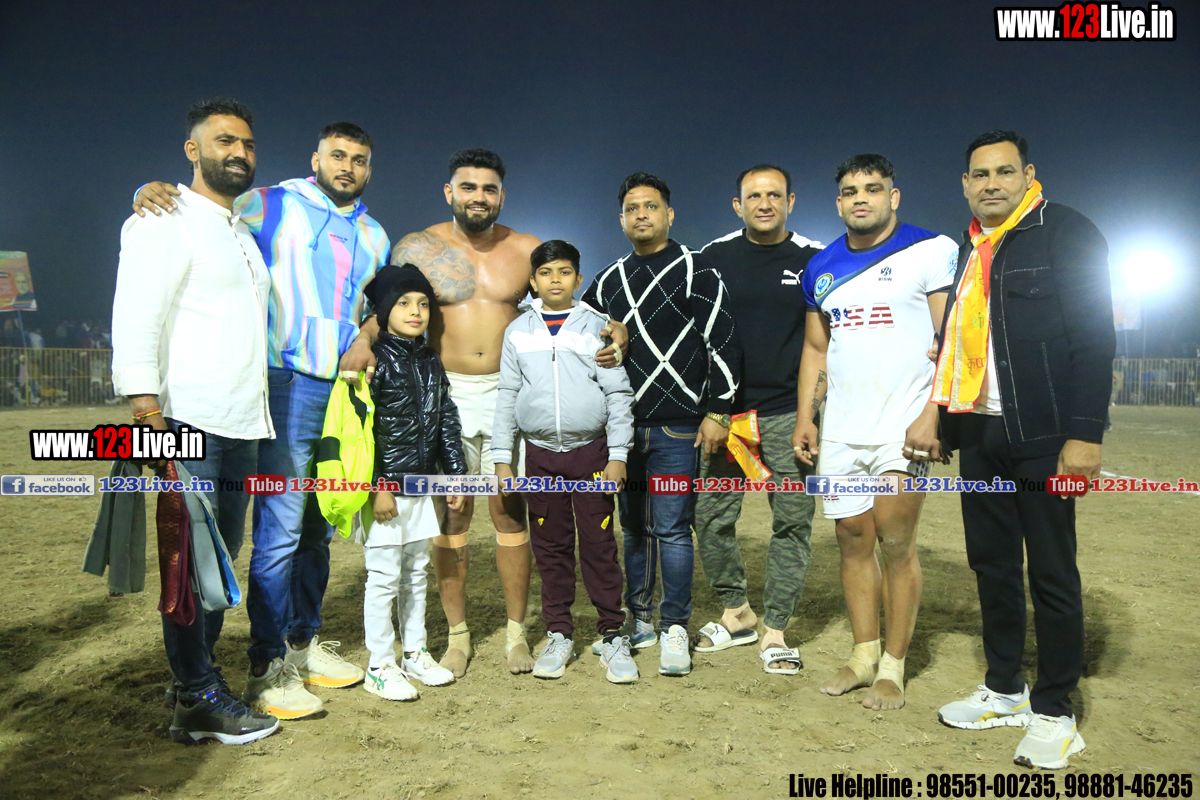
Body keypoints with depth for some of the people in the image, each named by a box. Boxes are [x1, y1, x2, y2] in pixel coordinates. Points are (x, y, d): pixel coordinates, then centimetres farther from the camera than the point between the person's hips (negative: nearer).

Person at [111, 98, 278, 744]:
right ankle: (199, 700, 4)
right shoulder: (168, 220, -3)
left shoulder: (241, 231, 24)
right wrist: (143, 401, -22)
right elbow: (136, 317, -13)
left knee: (221, 555, 11)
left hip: (242, 424, 9)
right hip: (191, 421, -8)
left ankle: (194, 681, 23)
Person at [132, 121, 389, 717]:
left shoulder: (374, 236, 17)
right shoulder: (274, 206, 1)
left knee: (318, 527, 13)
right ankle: (267, 669, 2)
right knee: (280, 529, -8)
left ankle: (303, 645, 26)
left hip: (347, 392, 6)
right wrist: (152, 193, -19)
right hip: (289, 385, -6)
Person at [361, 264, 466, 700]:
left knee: (416, 573, 16)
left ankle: (415, 653, 29)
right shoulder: (377, 358, -11)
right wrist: (377, 485, -18)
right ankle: (380, 666, 13)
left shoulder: (431, 361, 11)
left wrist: (455, 473, 12)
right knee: (384, 576, 1)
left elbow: (446, 421, 15)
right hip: (386, 486, -7)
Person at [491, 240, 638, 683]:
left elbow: (618, 394, 1)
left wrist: (618, 455, -5)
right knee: (550, 547, 8)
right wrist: (502, 459, 6)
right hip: (540, 453, 2)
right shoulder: (519, 332, 8)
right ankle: (559, 635, 20)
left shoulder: (597, 326, 2)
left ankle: (612, 635, 13)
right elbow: (507, 397, 10)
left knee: (599, 545, 1)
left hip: (591, 450, -2)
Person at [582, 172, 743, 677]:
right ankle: (640, 620, 26)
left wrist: (716, 411, -9)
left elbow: (725, 343, -5)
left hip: (677, 429, -5)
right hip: (622, 427, 5)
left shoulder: (696, 273, -2)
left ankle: (674, 629, 10)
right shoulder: (608, 281, 14)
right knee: (633, 527, 12)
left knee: (671, 530, -3)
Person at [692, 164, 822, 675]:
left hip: (788, 413, -1)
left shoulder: (814, 259, 5)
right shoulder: (714, 257, 6)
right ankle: (736, 612, 23)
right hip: (725, 410, 1)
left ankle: (775, 631, 13)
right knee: (712, 517, 3)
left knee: (792, 522, 1)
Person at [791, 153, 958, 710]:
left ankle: (893, 668, 12)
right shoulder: (822, 269, 14)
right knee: (853, 541, 9)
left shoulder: (932, 250, -2)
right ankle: (863, 656, 22)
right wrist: (804, 416, 11)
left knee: (895, 544, -2)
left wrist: (932, 415, -16)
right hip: (840, 430, 5)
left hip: (903, 428, -5)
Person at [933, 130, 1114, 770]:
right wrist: (942, 420, 15)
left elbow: (1095, 338, -10)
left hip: (1041, 435, -7)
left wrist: (1085, 433, -17)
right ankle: (1004, 690, 26)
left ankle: (1053, 711, 15)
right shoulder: (967, 252, 17)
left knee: (1051, 571, 2)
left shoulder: (1067, 233, -3)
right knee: (991, 561, 12)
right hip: (980, 434, 7)